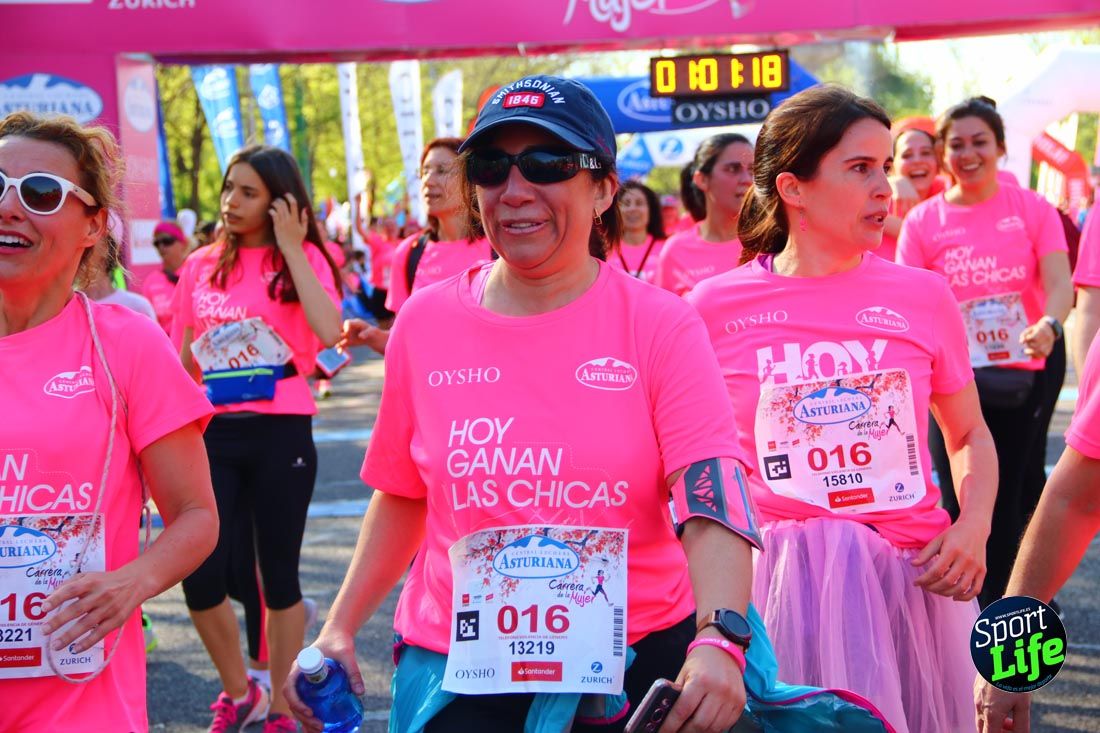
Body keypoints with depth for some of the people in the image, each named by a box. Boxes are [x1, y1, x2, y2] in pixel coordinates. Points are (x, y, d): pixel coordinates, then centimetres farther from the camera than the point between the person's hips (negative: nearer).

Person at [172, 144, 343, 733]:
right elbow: (182, 360, 14)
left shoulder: (303, 258, -2)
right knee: (201, 577, -4)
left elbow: (328, 331, -21)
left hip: (281, 435, -3)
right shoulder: (201, 266, 7)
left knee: (278, 574, 6)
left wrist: (290, 248, -16)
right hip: (214, 435, 3)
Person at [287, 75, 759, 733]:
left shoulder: (660, 326, -8)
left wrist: (718, 640, -34)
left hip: (640, 657, -1)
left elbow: (713, 503, -19)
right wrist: (340, 628, 7)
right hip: (459, 673, 1)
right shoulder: (424, 324, 0)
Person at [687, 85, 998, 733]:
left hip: (915, 575, 3)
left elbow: (969, 435, 14)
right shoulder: (717, 307, -2)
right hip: (777, 579, -2)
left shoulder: (923, 296, 3)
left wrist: (974, 527, -4)